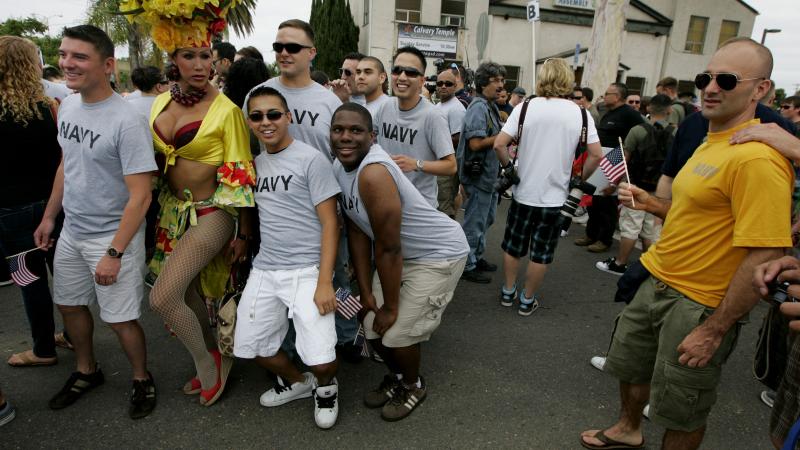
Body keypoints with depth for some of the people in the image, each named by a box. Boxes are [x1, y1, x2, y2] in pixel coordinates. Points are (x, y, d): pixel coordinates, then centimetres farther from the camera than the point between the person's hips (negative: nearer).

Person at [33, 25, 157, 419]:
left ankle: (142, 380, 28)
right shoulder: (67, 106, 2)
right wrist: (49, 217, 18)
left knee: (120, 319, 2)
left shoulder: (127, 122, -22)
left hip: (114, 236, -7)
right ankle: (86, 372, 43)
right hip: (71, 232, 8)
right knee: (69, 304, 20)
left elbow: (140, 196, -22)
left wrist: (114, 253, -23)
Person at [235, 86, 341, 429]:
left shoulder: (311, 159, -7)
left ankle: (325, 386, 22)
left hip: (307, 270, -6)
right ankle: (296, 382, 39)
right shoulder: (255, 164, 11)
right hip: (264, 270, 6)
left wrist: (325, 283, -16)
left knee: (320, 360, -14)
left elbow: (330, 223, -11)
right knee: (250, 346, 11)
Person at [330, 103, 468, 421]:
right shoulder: (339, 167, -5)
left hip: (438, 255, -8)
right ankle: (396, 376, 41)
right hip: (401, 253, 8)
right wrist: (366, 293, 0)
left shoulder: (373, 173, -32)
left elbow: (389, 249, -26)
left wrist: (391, 306, -14)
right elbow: (357, 233, 0)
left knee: (397, 332, -5)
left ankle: (414, 386, 28)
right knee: (373, 327, 10)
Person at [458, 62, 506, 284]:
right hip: (478, 175, -10)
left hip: (488, 175, 10)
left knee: (486, 219, 21)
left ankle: (477, 257, 35)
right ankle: (467, 266, 13)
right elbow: (476, 143, -25)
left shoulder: (491, 106, 13)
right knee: (474, 223, 0)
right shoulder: (478, 107, -17)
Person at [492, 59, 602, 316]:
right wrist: (580, 179, 8)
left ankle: (508, 292, 30)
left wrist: (508, 166, 3)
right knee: (541, 253, 12)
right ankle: (527, 301, 24)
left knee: (513, 246, 18)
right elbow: (596, 155, -6)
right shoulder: (580, 114, -4)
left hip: (523, 193, 0)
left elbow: (499, 144, -13)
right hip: (555, 197, 0)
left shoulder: (526, 107, -7)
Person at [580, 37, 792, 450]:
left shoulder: (757, 158, -23)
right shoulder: (712, 142, 8)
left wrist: (714, 330, -21)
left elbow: (763, 255, -25)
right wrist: (652, 204, 3)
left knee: (681, 415, 12)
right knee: (630, 367, 26)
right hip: (658, 285, 9)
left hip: (698, 305, -9)